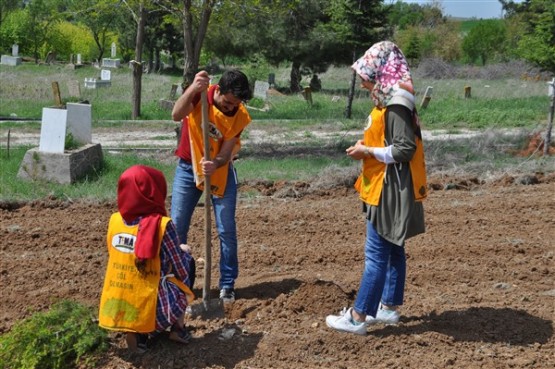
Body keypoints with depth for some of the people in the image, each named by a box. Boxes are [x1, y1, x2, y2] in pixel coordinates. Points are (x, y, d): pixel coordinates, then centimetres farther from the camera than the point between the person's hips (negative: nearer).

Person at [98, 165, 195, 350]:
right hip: (151, 314, -4)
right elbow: (182, 272, -4)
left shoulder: (114, 220, 1)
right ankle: (178, 328, 21)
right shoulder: (162, 225, -14)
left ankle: (138, 332, 13)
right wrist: (183, 252, 19)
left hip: (113, 312, 4)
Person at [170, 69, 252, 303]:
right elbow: (176, 115, -37)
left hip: (220, 170, 0)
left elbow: (226, 153, -20)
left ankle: (227, 285, 11)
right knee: (176, 227, 1)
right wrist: (192, 89, -52)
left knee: (227, 230, -2)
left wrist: (214, 165, -42)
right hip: (188, 167, 0)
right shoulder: (201, 94, -19)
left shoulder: (240, 116, -16)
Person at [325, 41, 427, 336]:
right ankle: (389, 307, 26)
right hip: (385, 189, 10)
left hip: (390, 191, -10)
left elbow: (406, 148, -23)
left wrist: (368, 152, -15)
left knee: (376, 254, -5)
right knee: (392, 250, 16)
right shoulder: (387, 102, 11)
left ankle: (358, 317, 0)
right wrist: (367, 148, 2)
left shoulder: (395, 106, -19)